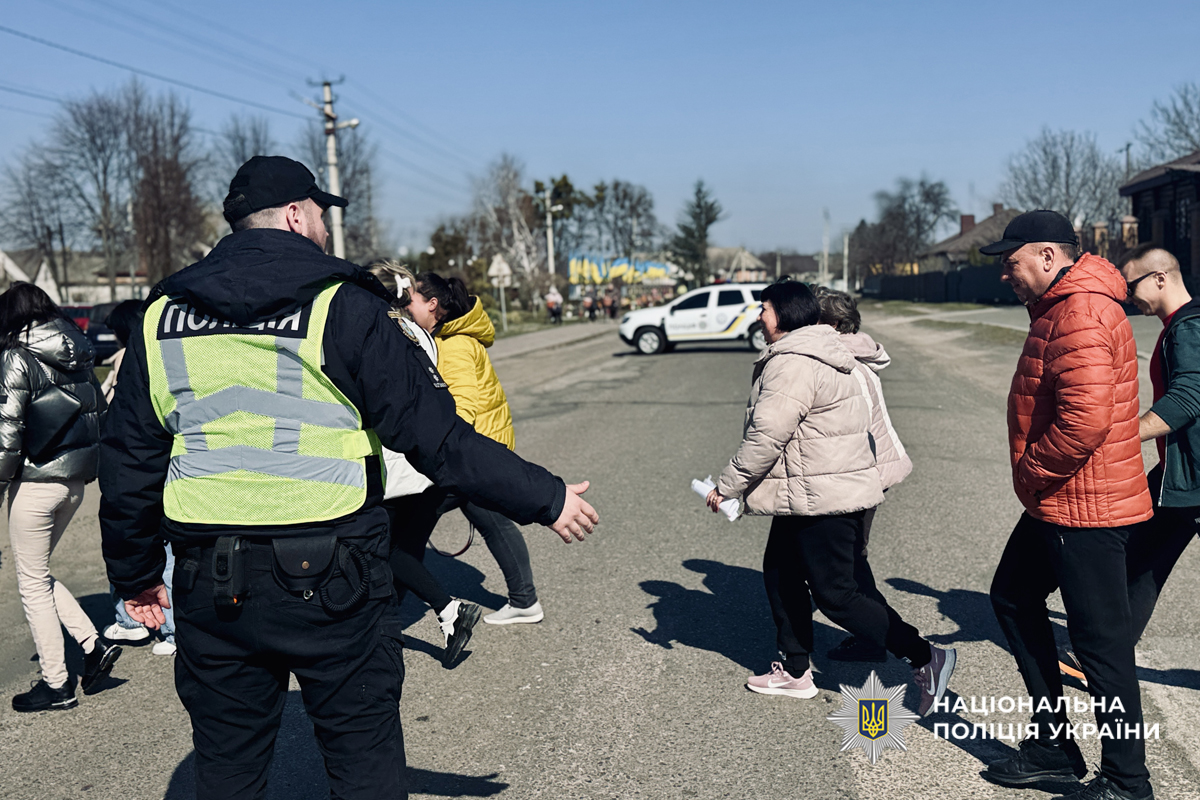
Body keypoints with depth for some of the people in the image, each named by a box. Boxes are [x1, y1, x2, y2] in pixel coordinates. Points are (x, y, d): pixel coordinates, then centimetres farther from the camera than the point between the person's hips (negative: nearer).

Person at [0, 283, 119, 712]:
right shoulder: (79, 355, 8)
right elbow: (99, 414, 12)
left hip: (37, 481, -7)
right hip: (75, 482, 7)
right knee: (39, 574, 22)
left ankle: (56, 685, 12)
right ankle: (93, 643, 13)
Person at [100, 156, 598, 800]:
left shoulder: (161, 316, 7)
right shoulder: (341, 306, -8)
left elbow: (128, 463, 10)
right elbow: (437, 437, -12)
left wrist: (135, 576, 22)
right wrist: (545, 499, -4)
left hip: (209, 585, 4)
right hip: (326, 579, -4)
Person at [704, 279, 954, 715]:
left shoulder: (792, 364, -19)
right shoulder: (817, 355, 16)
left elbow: (766, 436, -24)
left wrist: (727, 487, -15)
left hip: (820, 498, -11)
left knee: (835, 594, -4)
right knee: (781, 574, 18)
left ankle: (925, 658, 1)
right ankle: (794, 670, 28)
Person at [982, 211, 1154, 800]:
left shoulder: (1082, 315, -21)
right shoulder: (1060, 309, 14)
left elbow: (1086, 419, -31)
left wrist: (1032, 473, -17)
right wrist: (1034, 479, 12)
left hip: (1083, 508, -11)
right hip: (1055, 502, 11)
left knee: (1101, 641, -1)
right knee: (1013, 598, 19)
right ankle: (1053, 746, 29)